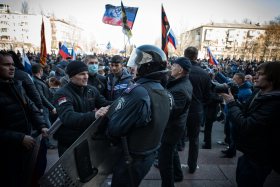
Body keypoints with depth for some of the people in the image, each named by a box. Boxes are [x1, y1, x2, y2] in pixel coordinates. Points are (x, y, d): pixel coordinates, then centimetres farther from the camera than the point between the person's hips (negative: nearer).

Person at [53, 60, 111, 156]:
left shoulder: (92, 90, -1)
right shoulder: (62, 94, -19)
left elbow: (105, 104, 0)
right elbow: (68, 117, -35)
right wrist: (93, 115, -51)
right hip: (68, 144, -5)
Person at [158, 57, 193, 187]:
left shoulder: (180, 90, -30)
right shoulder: (184, 82, 3)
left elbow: (170, 112, -30)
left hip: (171, 127, -11)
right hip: (175, 125, 11)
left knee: (164, 159, 5)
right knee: (172, 150, 31)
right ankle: (177, 175, 53)